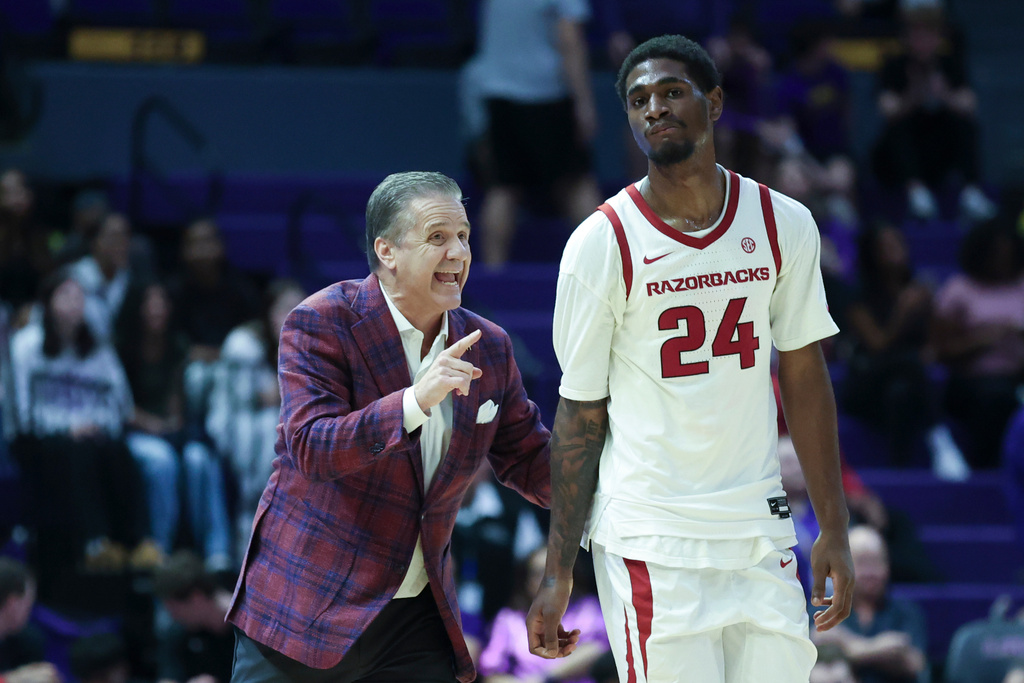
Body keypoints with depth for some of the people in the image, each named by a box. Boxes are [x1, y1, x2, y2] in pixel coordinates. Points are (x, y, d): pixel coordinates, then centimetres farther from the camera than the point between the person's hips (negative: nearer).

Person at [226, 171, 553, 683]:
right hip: (309, 606, -5)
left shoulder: (488, 348, 7)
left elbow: (531, 464, 13)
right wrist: (415, 403, -33)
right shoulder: (320, 324, -10)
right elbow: (310, 447, -21)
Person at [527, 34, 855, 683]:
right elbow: (581, 412, -1)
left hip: (760, 533, 4)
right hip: (650, 544, -3)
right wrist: (558, 575, -2)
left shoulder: (785, 226, 5)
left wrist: (835, 530, 9)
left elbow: (805, 379, 12)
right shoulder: (602, 244, -5)